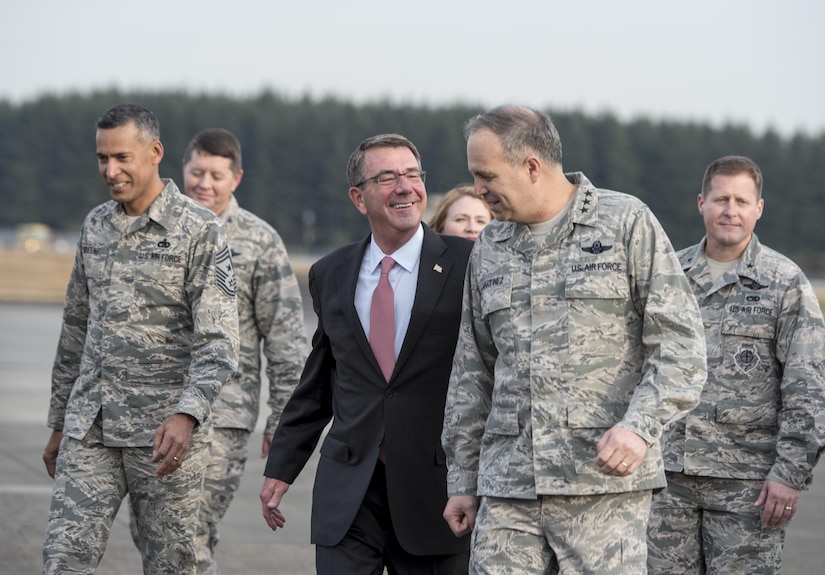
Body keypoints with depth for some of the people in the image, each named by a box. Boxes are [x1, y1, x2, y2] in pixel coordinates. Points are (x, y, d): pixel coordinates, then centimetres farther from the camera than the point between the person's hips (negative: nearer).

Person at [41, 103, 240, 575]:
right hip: (89, 429, 5)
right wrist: (59, 423, 20)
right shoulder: (95, 226, 13)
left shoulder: (199, 230, -6)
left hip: (165, 433, -5)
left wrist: (187, 415, -28)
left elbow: (219, 342, -12)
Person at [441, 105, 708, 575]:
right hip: (507, 489, 4)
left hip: (606, 480, -4)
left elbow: (680, 341, -3)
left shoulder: (627, 223, 2)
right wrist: (463, 480, 19)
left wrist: (640, 426, -17)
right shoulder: (489, 250, 17)